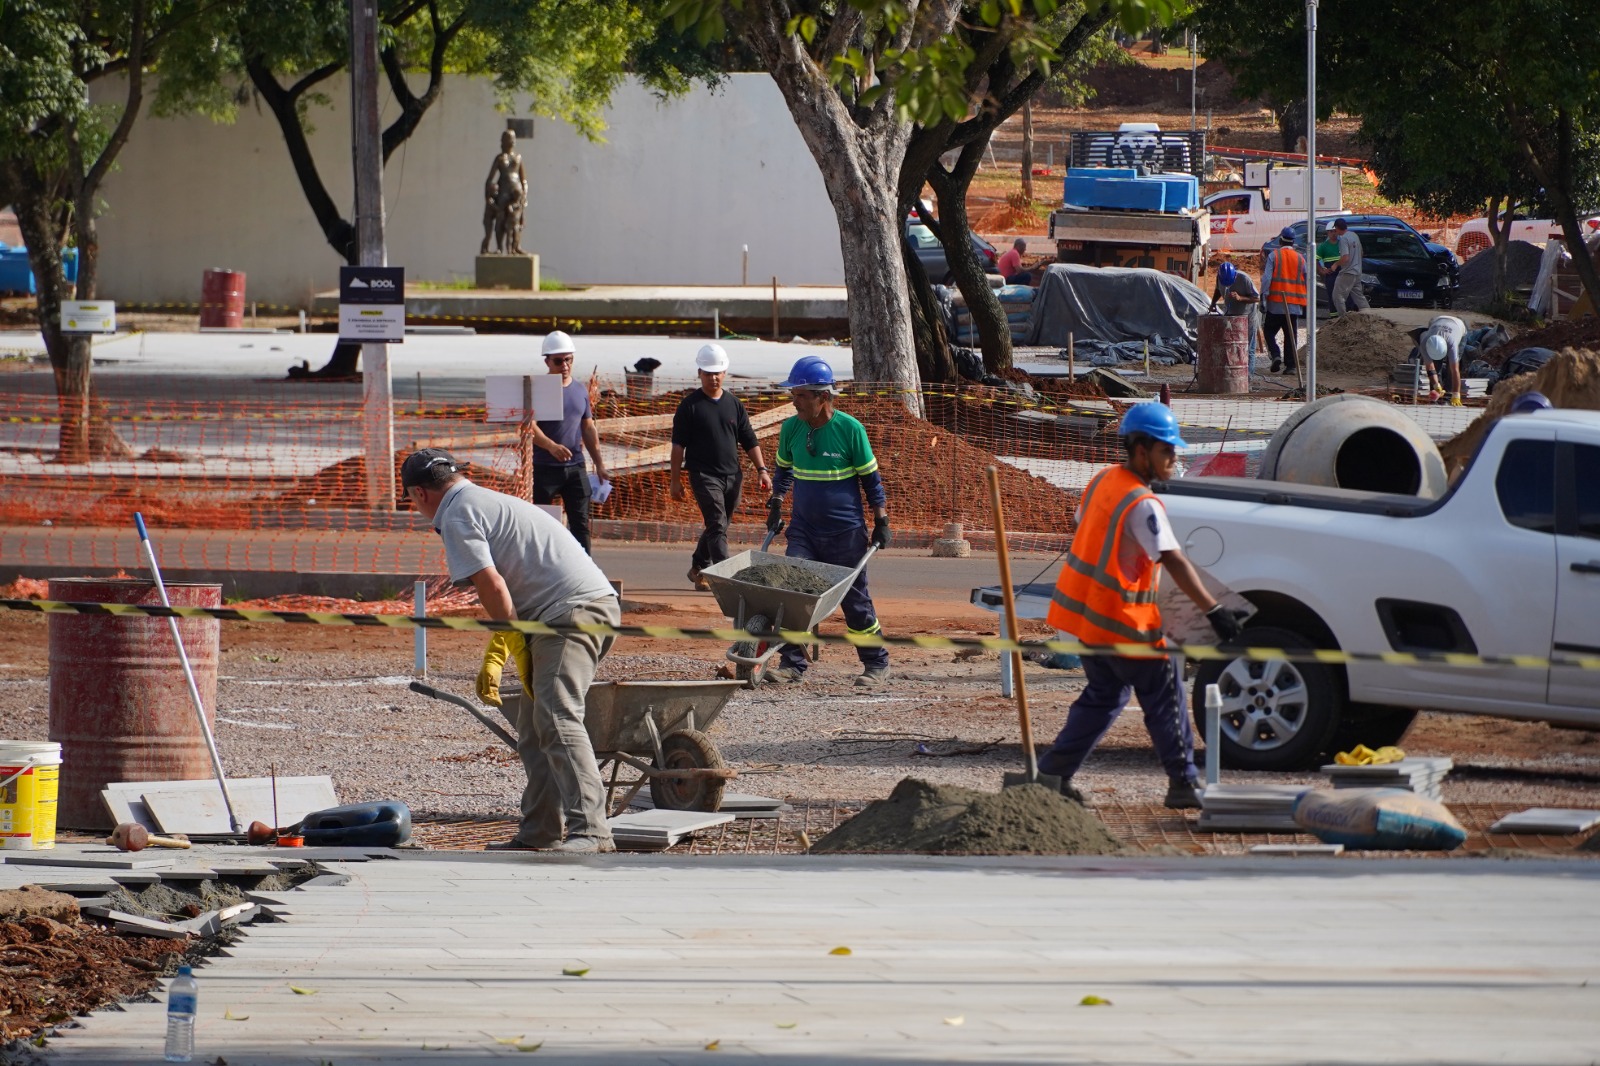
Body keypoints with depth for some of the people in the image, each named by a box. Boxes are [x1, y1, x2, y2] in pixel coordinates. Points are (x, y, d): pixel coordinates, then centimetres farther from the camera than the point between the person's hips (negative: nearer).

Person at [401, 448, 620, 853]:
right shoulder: (490, 502, 29)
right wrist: (494, 658, 34)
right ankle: (539, 833, 20)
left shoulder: (457, 517, -2)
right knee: (533, 727, 16)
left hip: (571, 609, -10)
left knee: (557, 718, -21)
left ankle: (590, 830, -33)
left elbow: (493, 588, -11)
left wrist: (518, 647, -3)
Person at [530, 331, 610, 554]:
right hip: (545, 468, -5)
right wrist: (551, 446, -35)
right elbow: (530, 426, -18)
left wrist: (599, 464, 14)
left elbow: (588, 429, 19)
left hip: (575, 468, 5)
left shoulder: (580, 390, 13)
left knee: (580, 523, 0)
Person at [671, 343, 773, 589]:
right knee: (718, 526, -15)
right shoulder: (690, 405, -2)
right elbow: (678, 445, -3)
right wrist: (675, 479, -6)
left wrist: (761, 470, 5)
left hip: (732, 476, 5)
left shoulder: (734, 404, 11)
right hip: (704, 475, -5)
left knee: (717, 527, 12)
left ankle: (698, 569, 30)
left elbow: (749, 441, 15)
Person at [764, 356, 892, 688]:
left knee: (855, 599, 4)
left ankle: (877, 664, 18)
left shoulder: (850, 429, -11)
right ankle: (792, 664, -4)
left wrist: (881, 521, -2)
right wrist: (776, 505, 12)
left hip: (845, 533, -3)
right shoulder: (791, 429, 0)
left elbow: (870, 478, -2)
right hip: (804, 529, 3)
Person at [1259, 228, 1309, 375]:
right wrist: (1306, 303, 18)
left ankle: (1276, 356, -11)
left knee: (1270, 331, 10)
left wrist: (1263, 298, -10)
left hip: (1275, 303, -2)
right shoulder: (1300, 258, 6)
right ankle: (1290, 365, 4)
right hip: (1295, 305, 3)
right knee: (1291, 336, 7)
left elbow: (1266, 278, -11)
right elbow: (1307, 280, 10)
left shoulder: (1274, 255, -3)